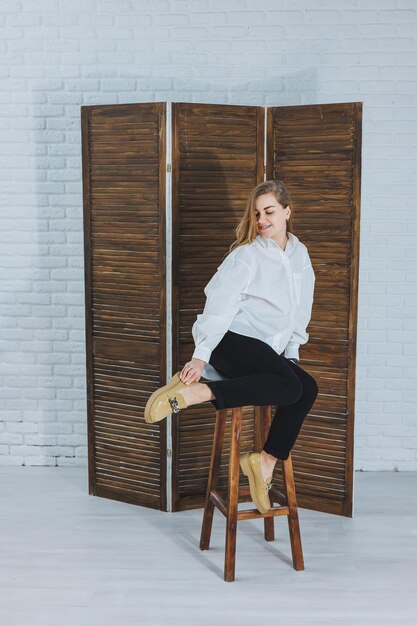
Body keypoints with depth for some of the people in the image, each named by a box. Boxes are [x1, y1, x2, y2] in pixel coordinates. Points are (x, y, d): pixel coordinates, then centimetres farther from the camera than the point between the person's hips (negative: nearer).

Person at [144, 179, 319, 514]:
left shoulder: (300, 254, 16)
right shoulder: (247, 254, -4)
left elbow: (300, 312, 23)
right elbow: (219, 305, -13)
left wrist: (292, 354, 15)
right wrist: (200, 357, -21)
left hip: (266, 352, 7)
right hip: (232, 342, -7)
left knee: (308, 388, -18)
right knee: (290, 387, -29)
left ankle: (267, 461, -13)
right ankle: (192, 389, -32)